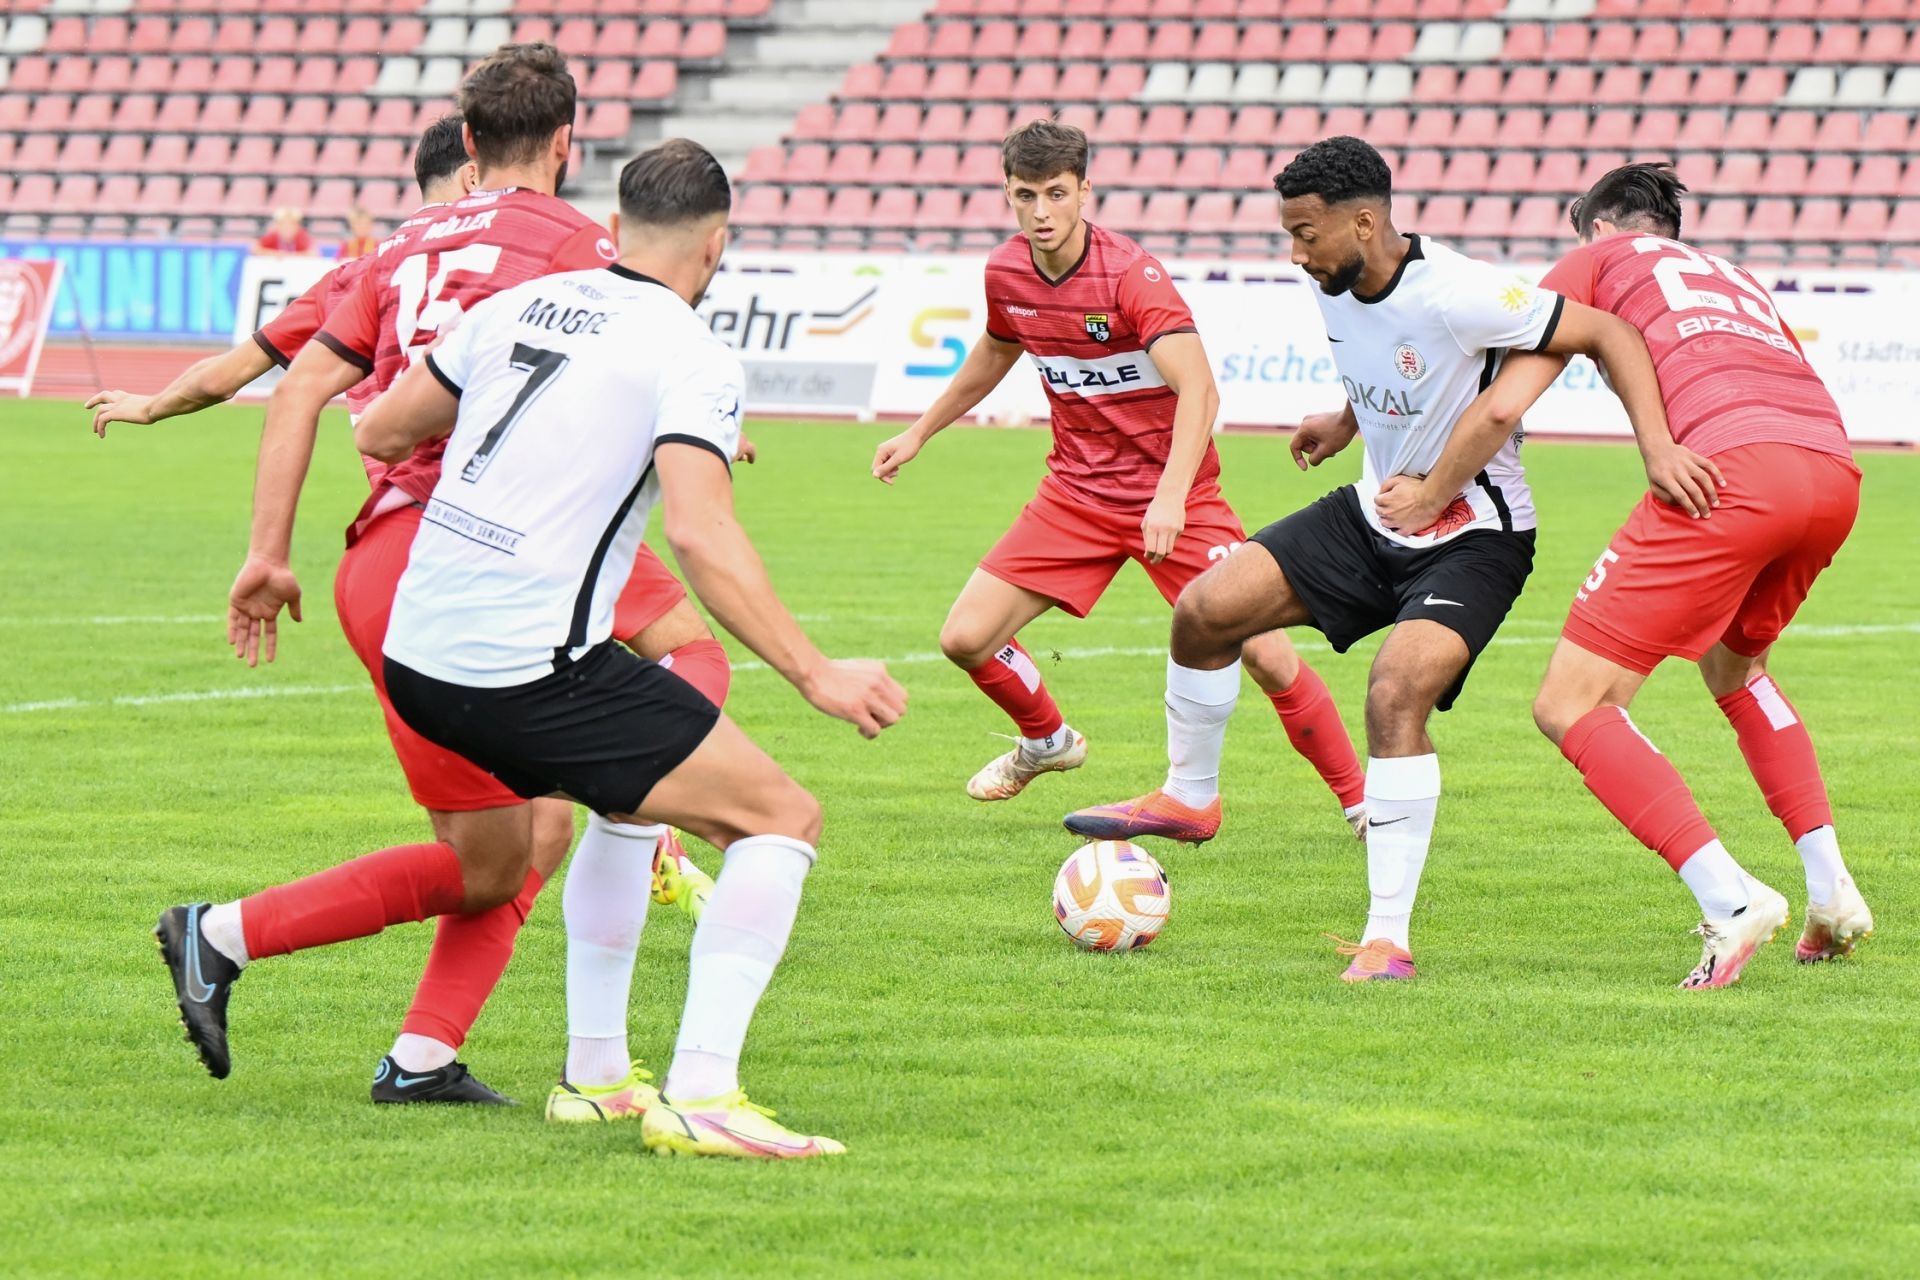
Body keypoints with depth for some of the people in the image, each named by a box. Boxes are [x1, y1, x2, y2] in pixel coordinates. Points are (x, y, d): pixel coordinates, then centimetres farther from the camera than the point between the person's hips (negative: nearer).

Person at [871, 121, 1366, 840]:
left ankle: (1362, 803, 1)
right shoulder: (1007, 274, -2)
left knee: (1265, 655, -16)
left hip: (1172, 494, -5)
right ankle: (1045, 742, 29)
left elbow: (1198, 390, -33)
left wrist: (1171, 496, -46)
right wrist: (918, 435, 29)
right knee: (966, 640, -2)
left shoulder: (1130, 275, -22)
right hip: (1076, 494, 5)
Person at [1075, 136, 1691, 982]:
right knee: (1204, 611, -1)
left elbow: (1610, 336, -26)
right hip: (1377, 513, 8)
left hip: (1473, 539, -8)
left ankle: (1388, 940, -22)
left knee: (1396, 691, -28)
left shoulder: (1456, 296, -29)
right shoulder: (1334, 285, -5)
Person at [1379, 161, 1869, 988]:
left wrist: (1430, 497, 28)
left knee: (1569, 706, -1)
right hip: (1835, 466, 7)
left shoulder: (1596, 260, 21)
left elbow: (1502, 407, 13)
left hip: (1732, 466, -7)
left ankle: (1729, 900, -16)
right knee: (1733, 666, 34)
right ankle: (1833, 891, 24)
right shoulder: (1736, 278, 37)